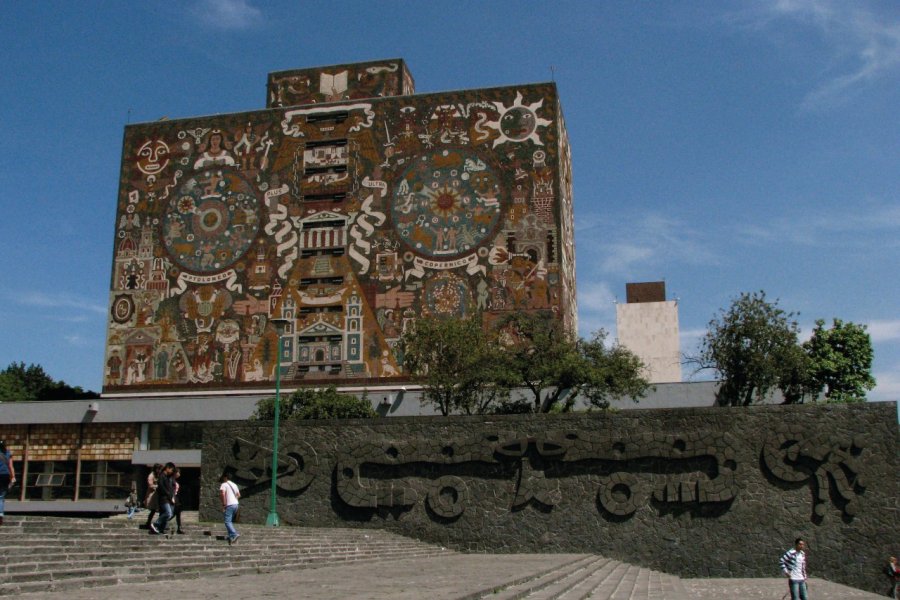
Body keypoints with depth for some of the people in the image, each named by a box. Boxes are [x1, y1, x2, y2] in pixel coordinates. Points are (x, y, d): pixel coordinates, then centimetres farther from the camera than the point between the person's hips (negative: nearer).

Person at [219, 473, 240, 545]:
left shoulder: (224, 484, -5)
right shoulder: (234, 485, 20)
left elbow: (222, 493, -22)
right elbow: (238, 495, 25)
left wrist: (224, 504, -17)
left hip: (229, 505, -8)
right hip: (236, 504, 8)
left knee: (227, 521, -10)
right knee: (230, 521, 17)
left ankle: (235, 534, -27)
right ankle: (231, 537, 15)